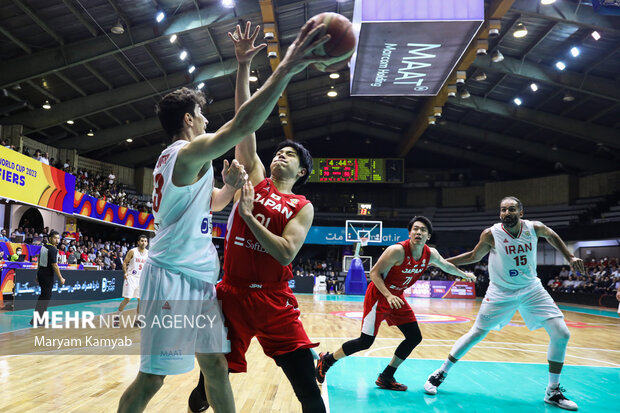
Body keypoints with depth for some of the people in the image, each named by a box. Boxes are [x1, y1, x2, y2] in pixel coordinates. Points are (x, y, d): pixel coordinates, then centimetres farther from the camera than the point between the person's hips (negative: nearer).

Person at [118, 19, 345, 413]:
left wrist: (230, 186, 8)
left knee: (217, 367, 11)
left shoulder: (174, 159, 19)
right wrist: (285, 70, -33)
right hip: (173, 277, -10)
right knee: (152, 379, -2)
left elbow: (211, 203, 31)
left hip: (199, 278, 10)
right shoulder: (189, 152, -12)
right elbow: (242, 126, -30)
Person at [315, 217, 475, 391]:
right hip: (378, 296, -7)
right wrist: (389, 296, -32)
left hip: (397, 298, 7)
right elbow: (374, 273, -22)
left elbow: (446, 266, 18)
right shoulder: (398, 251, -26)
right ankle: (326, 360, 12)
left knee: (414, 338, 3)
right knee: (365, 342, -9)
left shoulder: (431, 254, -5)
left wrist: (465, 275, 30)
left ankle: (386, 378, 15)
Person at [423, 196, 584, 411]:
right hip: (501, 293, -3)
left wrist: (570, 257, 9)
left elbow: (551, 235, 13)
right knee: (476, 334, -1)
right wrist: (442, 261, -7)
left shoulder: (534, 228, -12)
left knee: (561, 334, -6)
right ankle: (441, 373, 16)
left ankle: (553, 392, 11)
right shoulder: (491, 234, -18)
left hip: (532, 290, 3)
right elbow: (474, 256, -1)